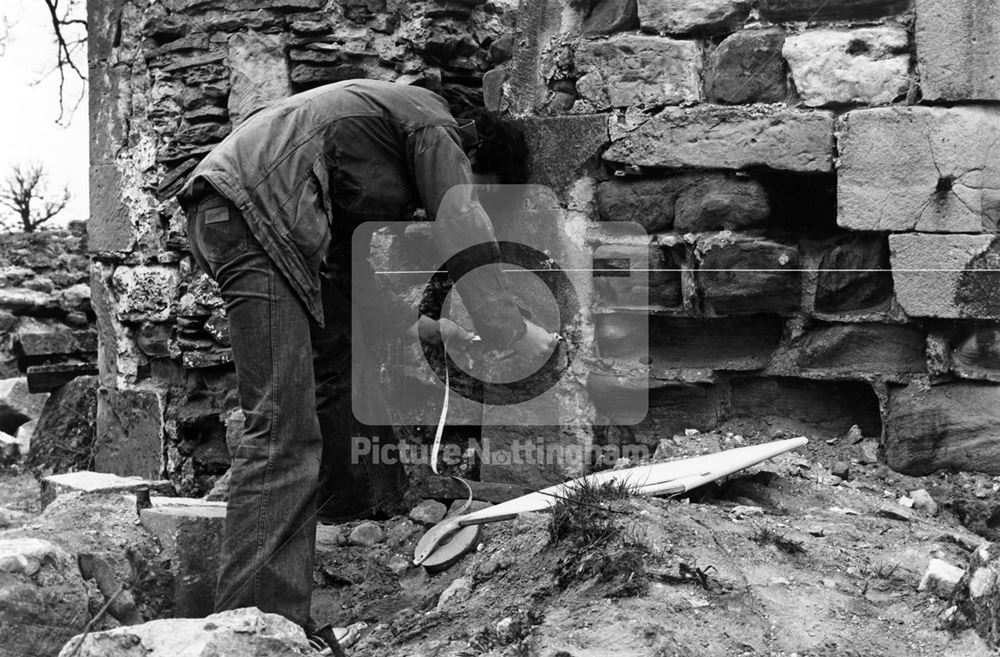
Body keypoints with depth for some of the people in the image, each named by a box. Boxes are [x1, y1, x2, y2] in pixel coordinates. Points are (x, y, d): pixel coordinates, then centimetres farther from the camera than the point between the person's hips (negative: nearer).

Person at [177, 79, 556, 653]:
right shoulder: (434, 124, 6)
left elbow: (359, 269, 32)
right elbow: (469, 240, -2)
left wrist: (432, 329, 34)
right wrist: (514, 331, 9)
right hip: (250, 211, -11)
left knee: (339, 352, 27)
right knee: (284, 430, -16)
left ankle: (360, 490, 46)